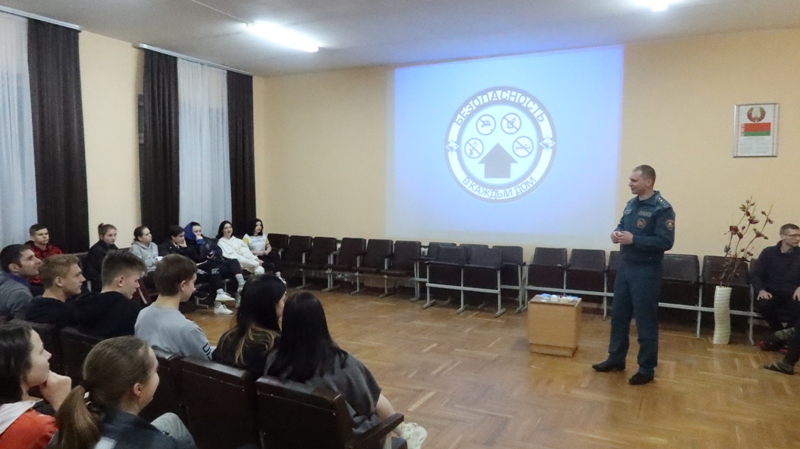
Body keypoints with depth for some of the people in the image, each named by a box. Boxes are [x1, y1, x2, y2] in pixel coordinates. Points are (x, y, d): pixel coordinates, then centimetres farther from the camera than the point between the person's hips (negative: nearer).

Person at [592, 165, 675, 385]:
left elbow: (666, 242, -20)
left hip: (646, 272, -8)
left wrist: (634, 239, -25)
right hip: (625, 267, 8)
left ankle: (647, 369, 15)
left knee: (645, 321, 2)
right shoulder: (631, 204, 10)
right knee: (618, 315, 14)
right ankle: (616, 358, 28)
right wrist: (617, 233, -3)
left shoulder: (662, 208, -14)